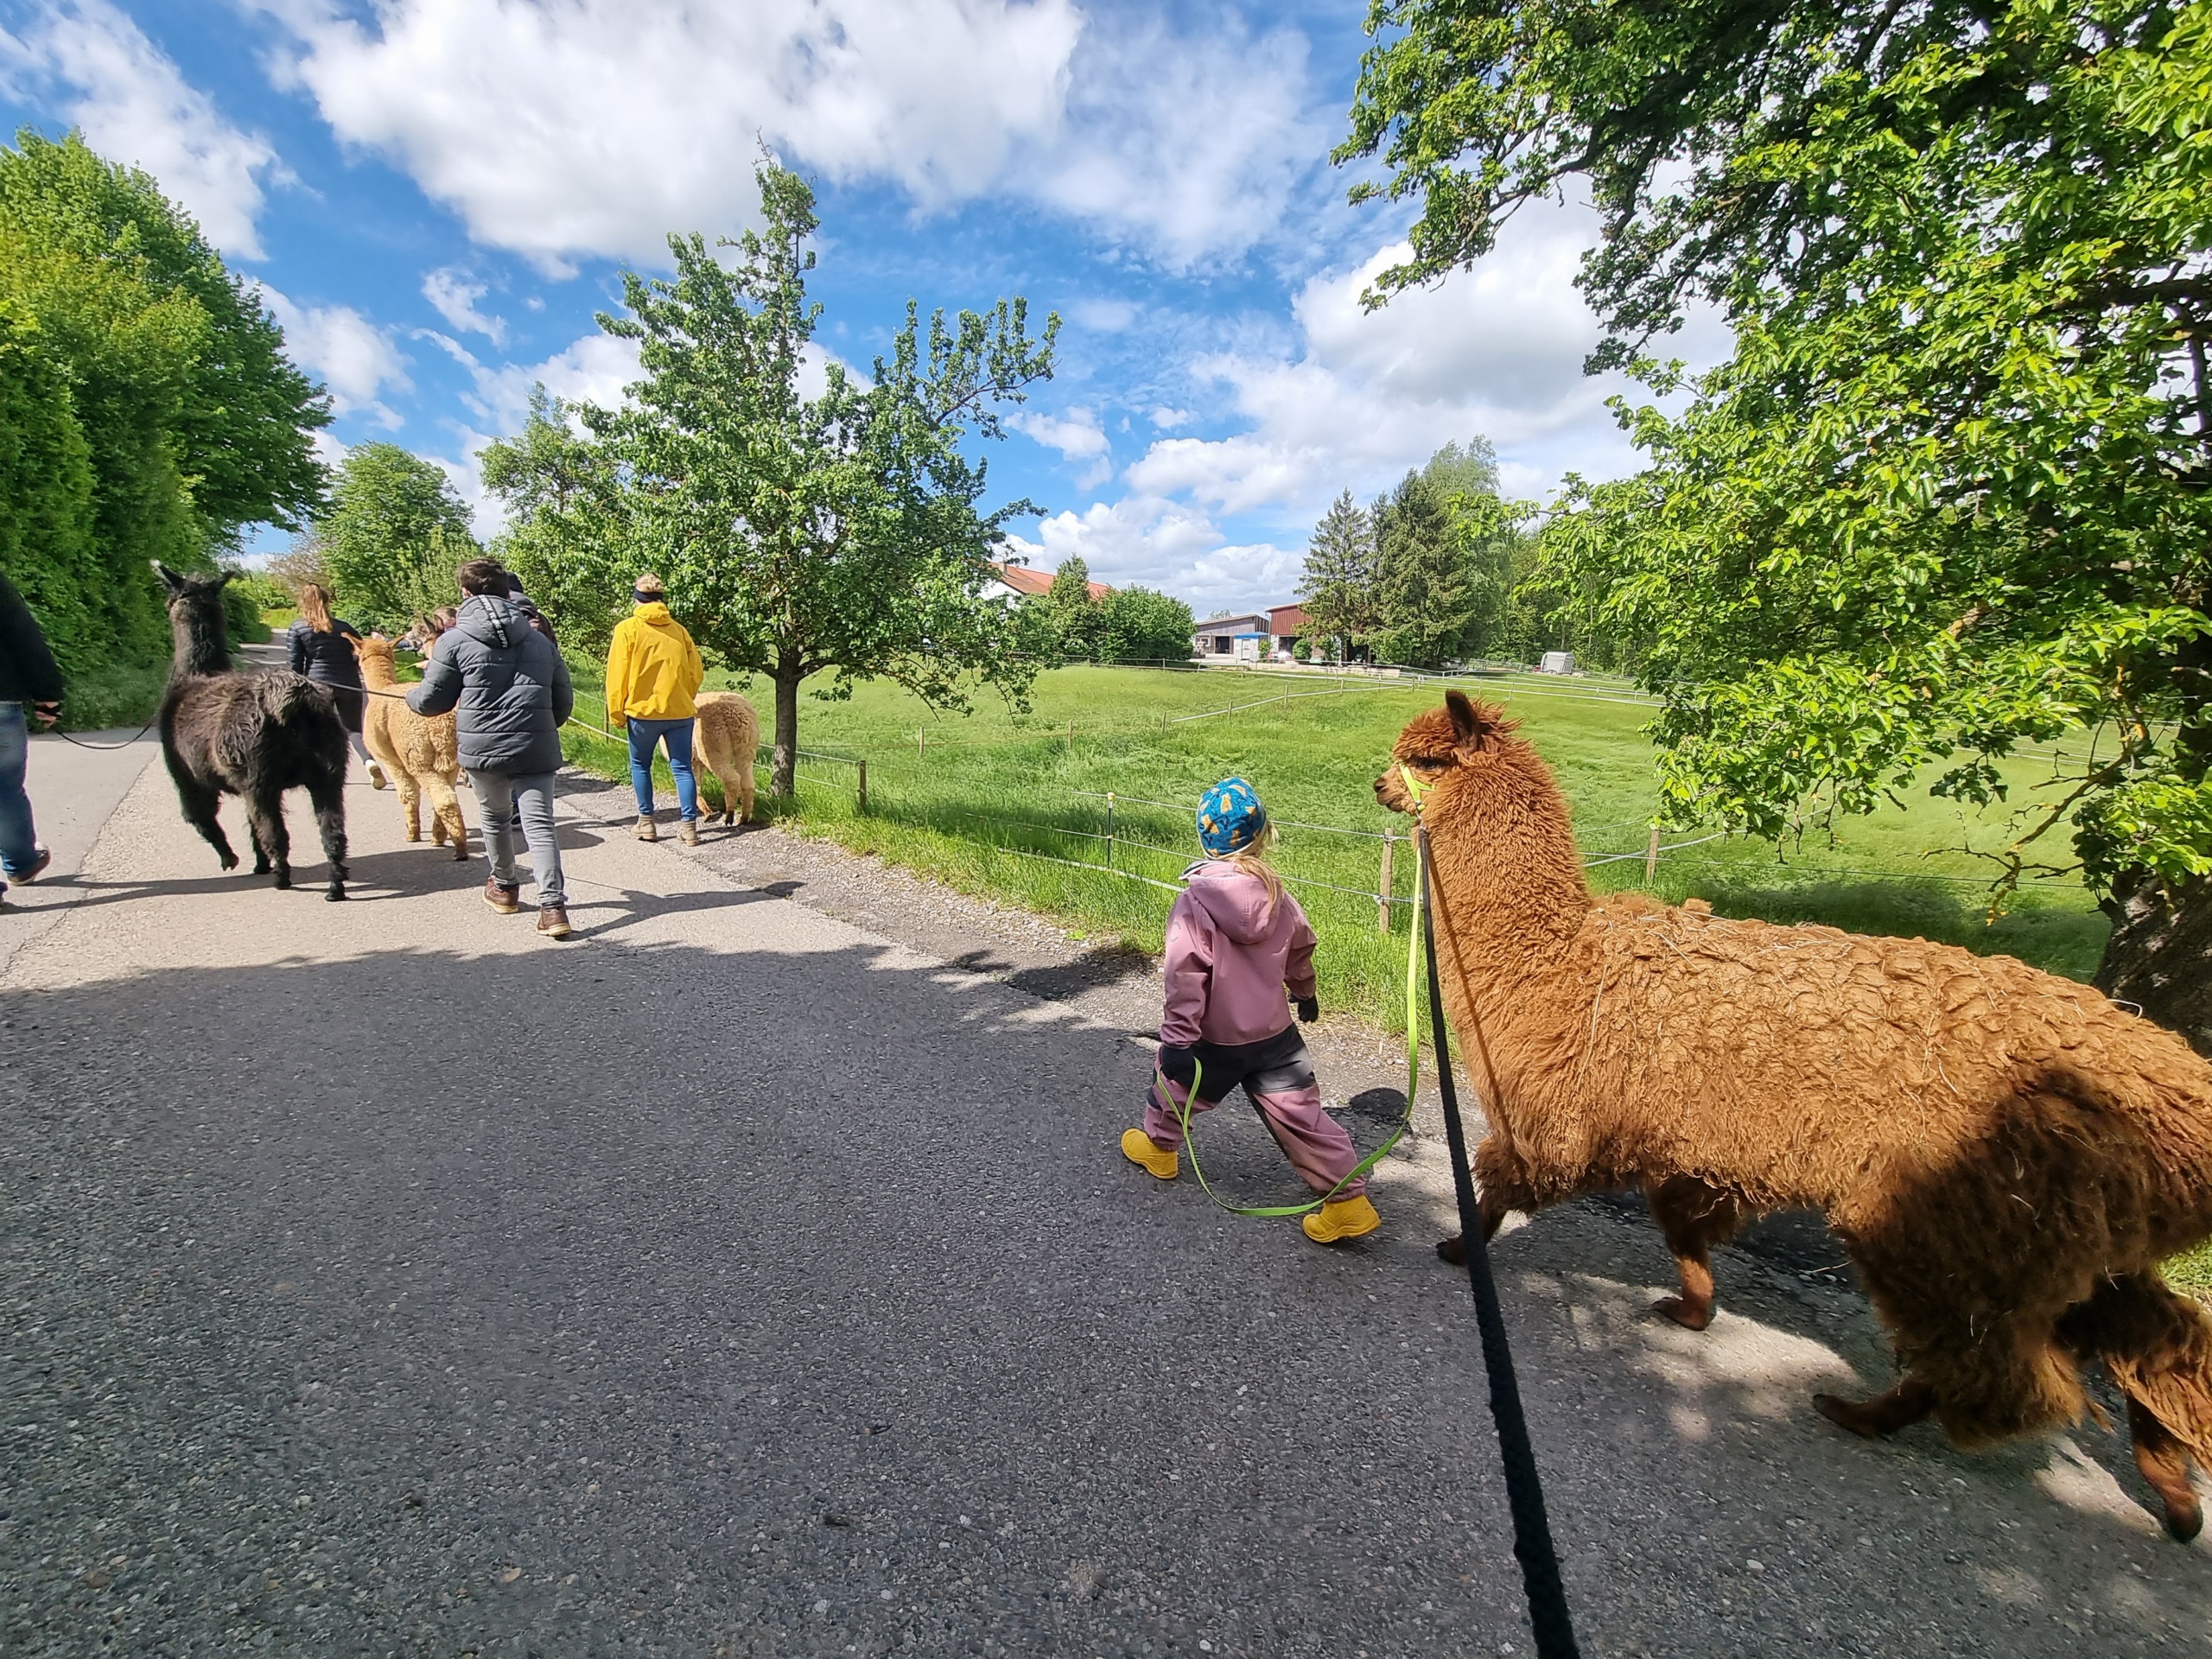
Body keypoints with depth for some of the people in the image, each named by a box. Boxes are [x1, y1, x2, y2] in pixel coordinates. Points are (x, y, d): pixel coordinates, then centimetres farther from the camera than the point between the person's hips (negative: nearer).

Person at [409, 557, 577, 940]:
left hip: (483, 749, -1)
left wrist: (410, 698, 29)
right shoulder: (540, 640, 13)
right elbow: (564, 701, 16)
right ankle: (553, 906, -17)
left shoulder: (454, 640, 2)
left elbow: (432, 701, 6)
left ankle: (505, 889, 38)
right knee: (540, 825, -3)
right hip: (537, 748, 2)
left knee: (495, 818, 20)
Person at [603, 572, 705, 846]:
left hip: (643, 710, -2)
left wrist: (616, 714, 3)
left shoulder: (627, 628, -3)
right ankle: (689, 826, 2)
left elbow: (617, 675, -4)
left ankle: (646, 822, 17)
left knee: (640, 765, 15)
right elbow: (696, 672, 8)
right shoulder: (678, 629, 6)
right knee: (683, 768, 5)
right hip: (680, 711, 2)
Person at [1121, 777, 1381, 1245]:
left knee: (1176, 1088, 23)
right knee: (1301, 1115, 9)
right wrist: (1306, 993, 30)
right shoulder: (1277, 895, -3)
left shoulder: (1193, 902, -20)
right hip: (1275, 1032, 4)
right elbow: (1300, 948, 12)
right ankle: (1349, 1202, 11)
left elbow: (1185, 978, -23)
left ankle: (1158, 1147, 47)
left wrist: (1178, 1039, -18)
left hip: (1215, 1038, -3)